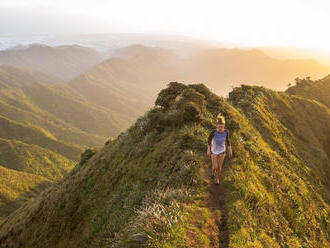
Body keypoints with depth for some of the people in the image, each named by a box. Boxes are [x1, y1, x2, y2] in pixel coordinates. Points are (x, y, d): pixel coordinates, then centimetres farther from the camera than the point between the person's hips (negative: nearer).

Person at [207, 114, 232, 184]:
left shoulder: (226, 131, -25)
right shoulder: (213, 132, -32)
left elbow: (227, 140, -6)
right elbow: (209, 139, -13)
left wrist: (230, 150, 3)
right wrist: (208, 150, -4)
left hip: (222, 150, 2)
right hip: (214, 151, -1)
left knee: (219, 166, 15)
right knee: (215, 167, 7)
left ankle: (217, 178, 45)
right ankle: (213, 170, 47)